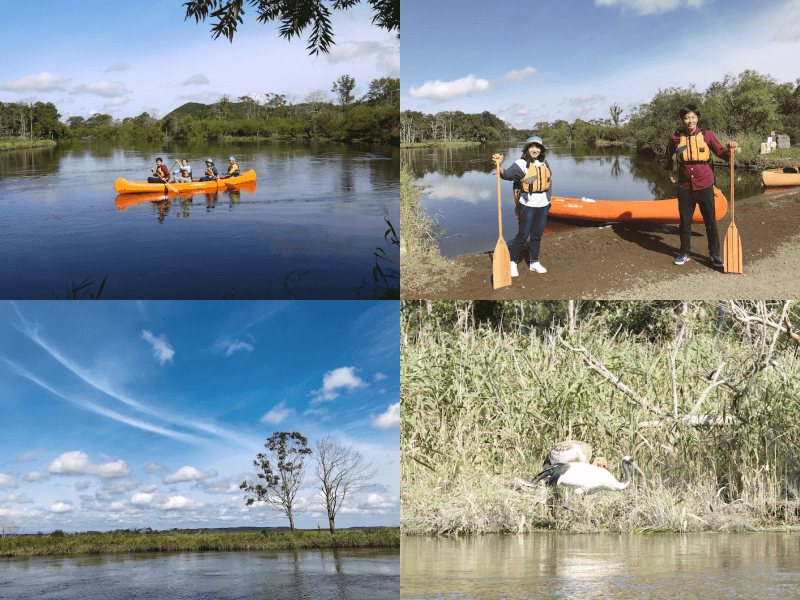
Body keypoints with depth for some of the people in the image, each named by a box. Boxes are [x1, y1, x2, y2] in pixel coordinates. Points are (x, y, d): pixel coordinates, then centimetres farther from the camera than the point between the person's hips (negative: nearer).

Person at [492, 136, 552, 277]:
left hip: (543, 205, 6)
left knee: (537, 234, 13)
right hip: (528, 205, -6)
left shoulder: (544, 164, 11)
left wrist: (547, 198, 18)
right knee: (523, 235, -5)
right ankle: (512, 262, 9)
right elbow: (507, 174, -25)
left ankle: (534, 262, 25)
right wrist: (499, 165, -45)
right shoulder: (521, 164, -10)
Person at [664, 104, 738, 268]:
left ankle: (715, 255, 14)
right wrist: (670, 173, 18)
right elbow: (667, 156, 21)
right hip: (685, 187, 1)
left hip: (704, 186, -1)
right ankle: (684, 253, 25)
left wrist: (729, 150, -19)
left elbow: (720, 152, 1)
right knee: (685, 221, 10)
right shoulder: (676, 138, 2)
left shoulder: (706, 135, -2)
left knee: (710, 221, 3)